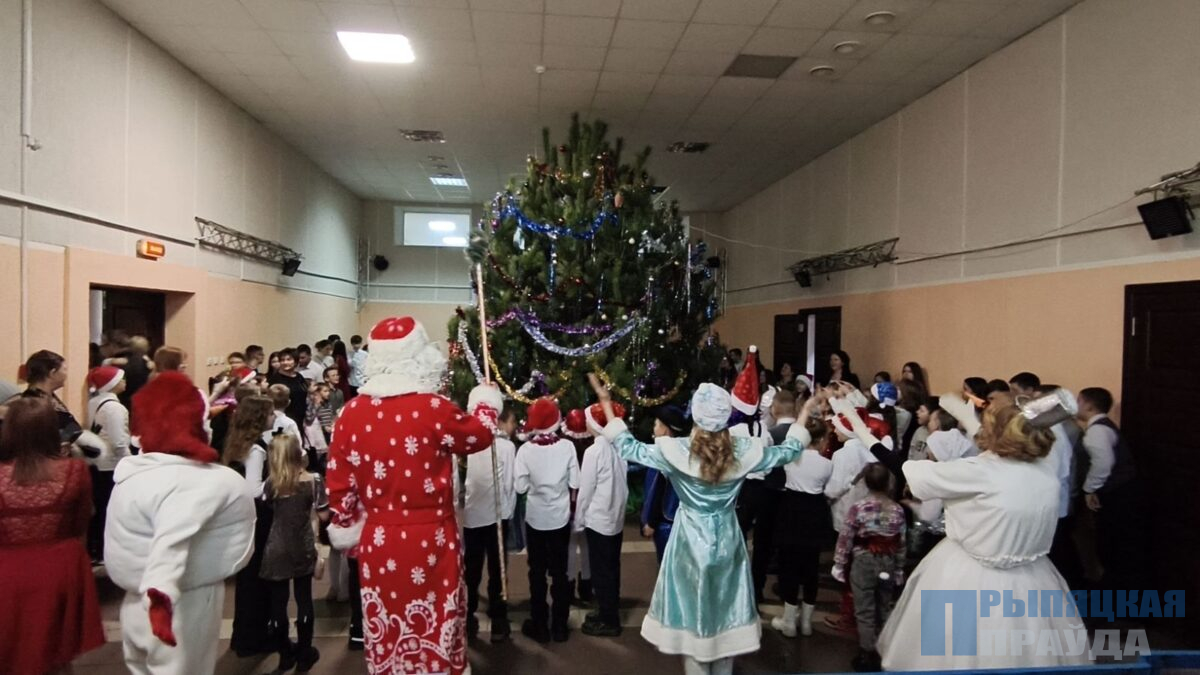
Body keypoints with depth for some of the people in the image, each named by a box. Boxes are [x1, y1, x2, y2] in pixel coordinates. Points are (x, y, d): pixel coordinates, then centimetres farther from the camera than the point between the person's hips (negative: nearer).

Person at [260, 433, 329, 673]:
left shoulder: (272, 483, -8)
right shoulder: (313, 480, -11)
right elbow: (323, 515, -4)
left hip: (277, 551, 0)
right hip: (303, 550, 0)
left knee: (278, 602, 11)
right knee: (304, 599, 10)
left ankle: (285, 655, 22)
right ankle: (304, 654, 19)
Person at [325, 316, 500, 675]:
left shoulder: (352, 412, -4)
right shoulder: (433, 409, -16)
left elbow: (338, 480, 4)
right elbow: (478, 435, 2)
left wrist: (347, 528, 18)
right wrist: (487, 402, 22)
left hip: (378, 541, 4)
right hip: (430, 542, -3)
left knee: (386, 629, 16)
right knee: (435, 629, 11)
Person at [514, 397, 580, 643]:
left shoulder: (526, 449, -14)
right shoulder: (567, 446, -11)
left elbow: (520, 487, -11)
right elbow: (574, 483, -7)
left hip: (536, 517, -1)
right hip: (560, 517, 1)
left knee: (537, 572, 11)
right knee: (559, 572, 12)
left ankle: (539, 626, 19)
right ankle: (559, 626, 20)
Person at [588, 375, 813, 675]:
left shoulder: (676, 451, -20)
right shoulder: (744, 450, -13)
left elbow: (628, 448, -13)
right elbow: (789, 450, 2)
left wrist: (606, 403, -8)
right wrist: (805, 411, 13)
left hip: (691, 540, -2)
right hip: (726, 539, 2)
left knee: (692, 610, 13)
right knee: (725, 607, 19)